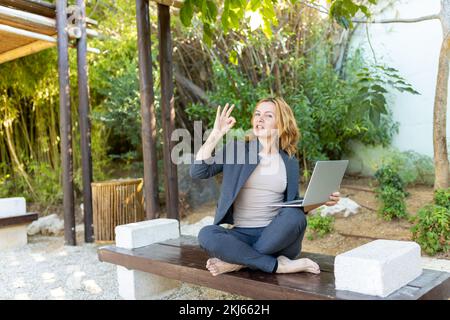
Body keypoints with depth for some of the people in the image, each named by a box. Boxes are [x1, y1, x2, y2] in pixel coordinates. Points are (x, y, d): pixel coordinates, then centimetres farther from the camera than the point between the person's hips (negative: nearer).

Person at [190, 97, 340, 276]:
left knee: (293, 216, -32)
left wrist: (321, 200, -3)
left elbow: (294, 206, 15)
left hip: (277, 237, 1)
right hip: (242, 235, 0)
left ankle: (237, 263, -19)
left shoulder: (290, 162, 10)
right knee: (206, 234, -30)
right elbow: (197, 172, -5)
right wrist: (215, 135, -10)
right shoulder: (236, 150, 5)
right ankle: (278, 265, -24)